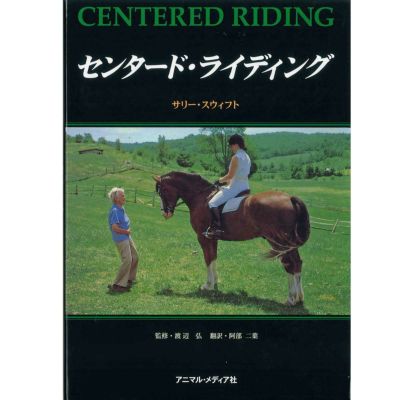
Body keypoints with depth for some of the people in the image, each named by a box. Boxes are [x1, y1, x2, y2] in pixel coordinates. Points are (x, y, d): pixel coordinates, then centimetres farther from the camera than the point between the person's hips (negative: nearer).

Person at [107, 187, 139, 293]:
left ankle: (129, 279, 34)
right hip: (121, 238, -10)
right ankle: (118, 285, -10)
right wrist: (126, 231, -14)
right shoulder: (114, 211, -20)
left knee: (135, 257, 19)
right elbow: (114, 227, -27)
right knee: (127, 260, -15)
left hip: (127, 237, 10)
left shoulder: (121, 209, 9)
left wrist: (128, 230, 6)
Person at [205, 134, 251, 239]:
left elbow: (230, 175, -16)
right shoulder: (246, 157, 14)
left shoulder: (236, 157, -16)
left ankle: (217, 228, -22)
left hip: (235, 187, -10)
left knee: (213, 203, -12)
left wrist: (220, 181, 0)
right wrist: (227, 181, 20)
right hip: (245, 186, 10)